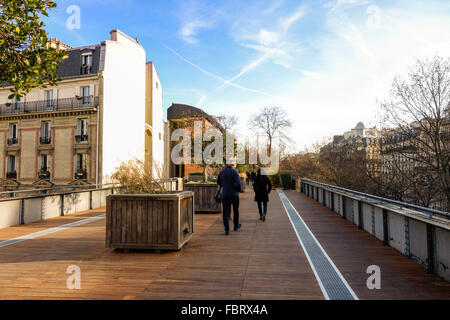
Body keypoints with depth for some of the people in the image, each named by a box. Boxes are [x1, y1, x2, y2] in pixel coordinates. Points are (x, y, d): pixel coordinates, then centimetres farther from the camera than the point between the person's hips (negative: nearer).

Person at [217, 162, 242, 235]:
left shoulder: (221, 172, 4)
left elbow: (218, 182, 16)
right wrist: (239, 189, -2)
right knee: (235, 210, 17)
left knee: (225, 212, 3)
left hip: (225, 195, 2)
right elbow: (238, 183, -20)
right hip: (234, 194, -2)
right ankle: (236, 226, 32)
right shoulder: (234, 172, -11)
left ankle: (227, 230, -2)